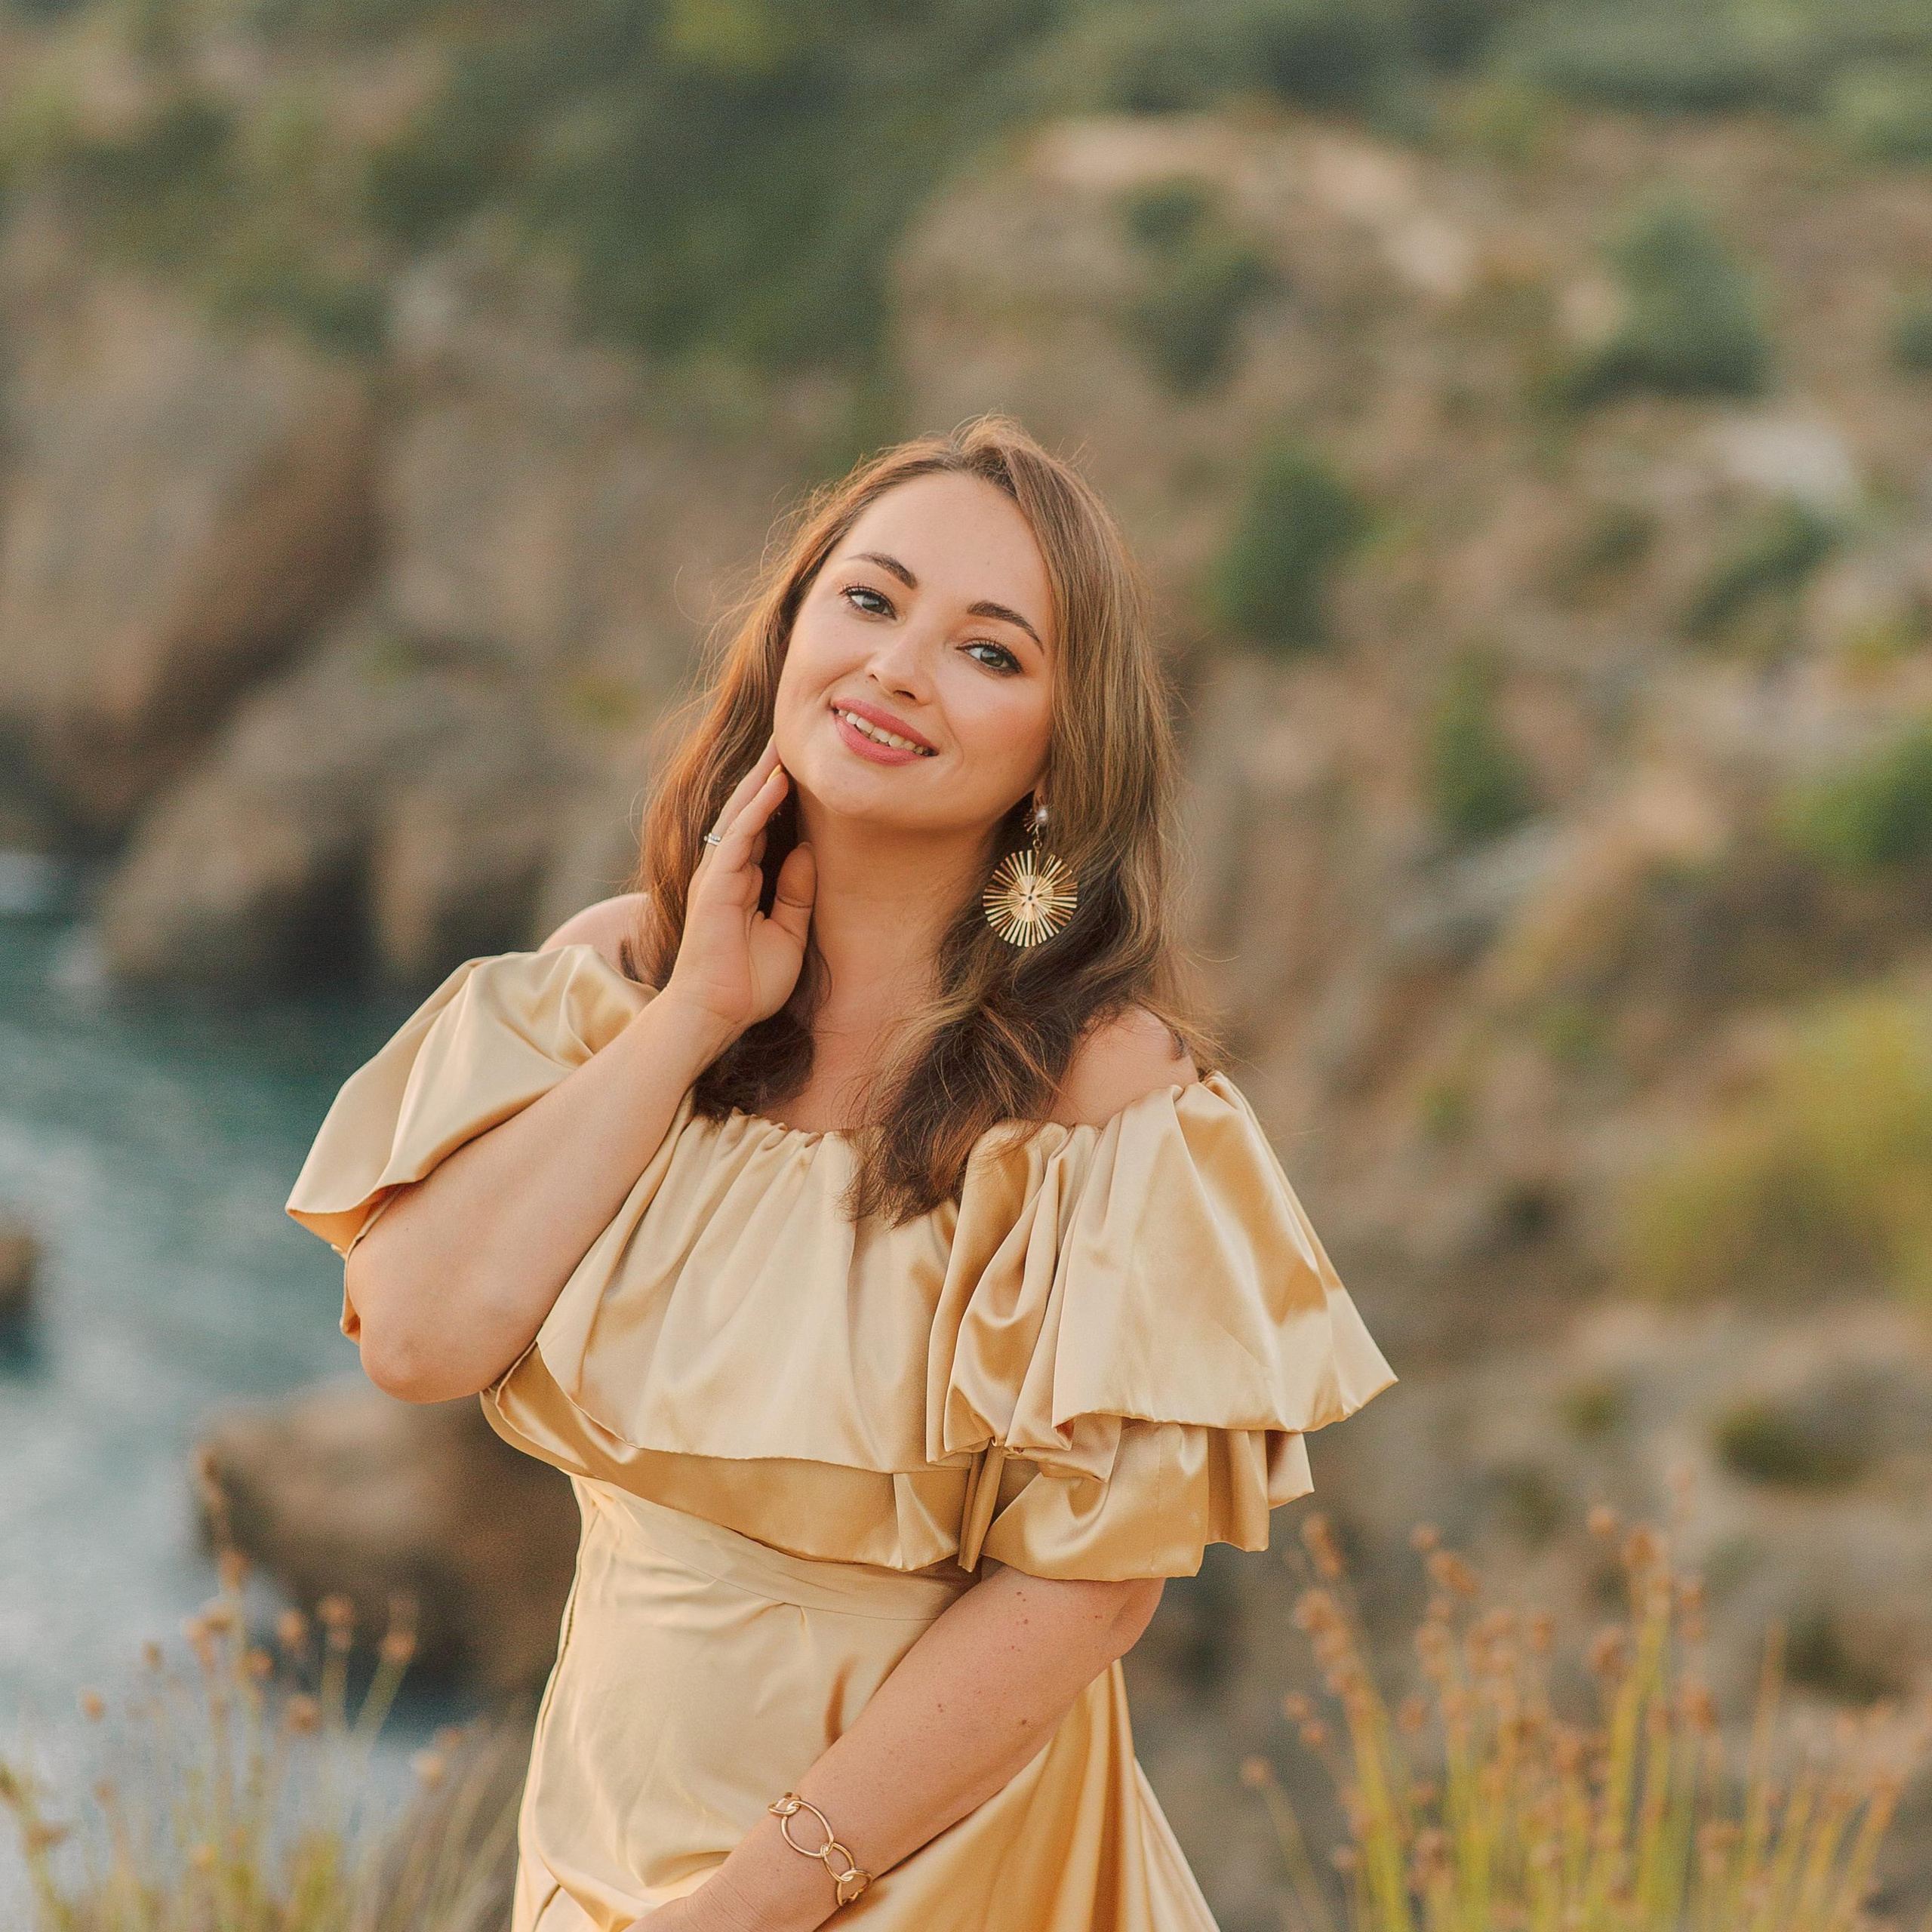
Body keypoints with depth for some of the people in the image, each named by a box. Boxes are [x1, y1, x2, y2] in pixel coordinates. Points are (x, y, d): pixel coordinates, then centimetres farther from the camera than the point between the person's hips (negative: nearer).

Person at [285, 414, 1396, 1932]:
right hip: (617, 1794, 4)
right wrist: (692, 1014, -15)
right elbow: (419, 1337, -14)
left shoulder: (1101, 1071, -18)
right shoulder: (615, 974, -4)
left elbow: (1086, 1583, -18)